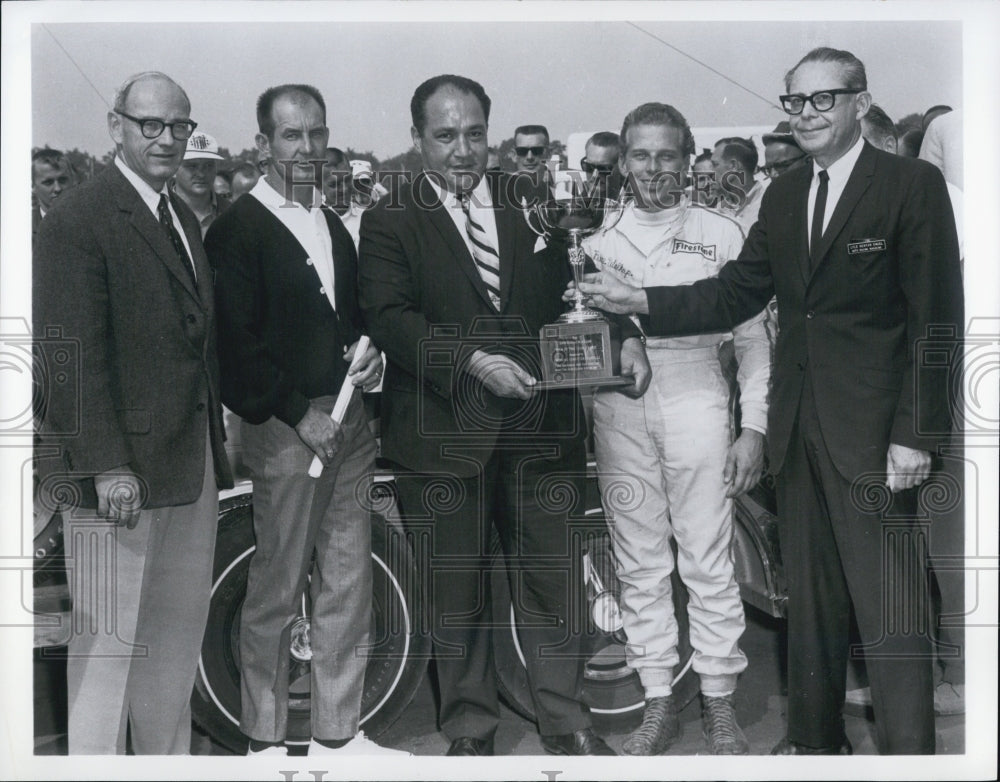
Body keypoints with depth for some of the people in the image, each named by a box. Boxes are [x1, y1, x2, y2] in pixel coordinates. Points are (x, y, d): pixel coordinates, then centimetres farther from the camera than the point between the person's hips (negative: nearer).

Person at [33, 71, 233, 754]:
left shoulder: (185, 219, 15)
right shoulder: (79, 219, -10)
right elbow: (73, 356, -16)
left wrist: (219, 436, 10)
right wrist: (107, 465, -20)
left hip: (195, 465, 8)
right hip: (122, 469, -8)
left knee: (179, 636, 16)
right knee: (109, 638, 1)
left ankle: (170, 758, 30)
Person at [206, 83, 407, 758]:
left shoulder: (335, 223, 16)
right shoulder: (238, 229, -5)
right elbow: (238, 346, -10)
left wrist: (369, 355, 2)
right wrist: (300, 415, -13)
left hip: (348, 420, 6)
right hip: (285, 426, -6)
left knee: (348, 585, 8)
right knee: (277, 590, 0)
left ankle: (338, 733, 20)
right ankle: (265, 739, 15)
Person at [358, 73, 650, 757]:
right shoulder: (390, 221, 2)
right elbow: (389, 317, -10)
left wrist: (624, 335, -6)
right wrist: (471, 360, -22)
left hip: (539, 424, 3)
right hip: (443, 433, -2)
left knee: (552, 575, 8)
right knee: (456, 591, 9)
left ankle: (566, 721, 23)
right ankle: (470, 731, 26)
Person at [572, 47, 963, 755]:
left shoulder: (913, 185, -5)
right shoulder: (784, 196, 13)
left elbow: (937, 320, -9)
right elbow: (735, 294, 9)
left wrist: (916, 435, -13)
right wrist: (641, 302, -3)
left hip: (871, 433, -6)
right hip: (798, 430, 6)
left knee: (891, 615, -4)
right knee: (811, 603, 15)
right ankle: (815, 739, 27)